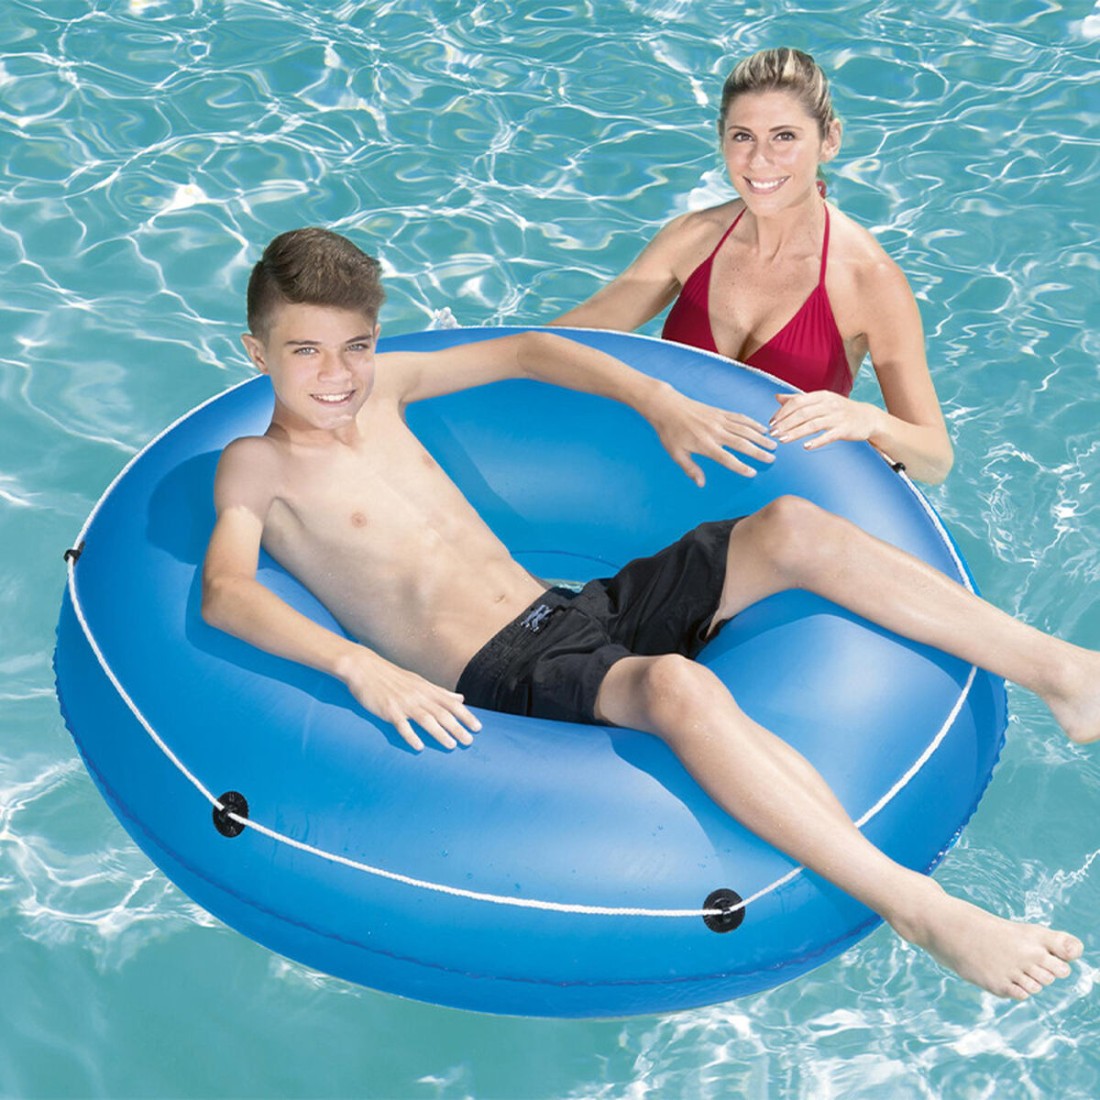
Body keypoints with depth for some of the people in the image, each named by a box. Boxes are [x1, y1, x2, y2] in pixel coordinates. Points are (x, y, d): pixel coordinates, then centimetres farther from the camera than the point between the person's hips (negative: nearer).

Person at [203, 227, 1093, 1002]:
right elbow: (225, 592, -21)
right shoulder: (258, 467, -2)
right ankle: (920, 910, -38)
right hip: (507, 677, -7)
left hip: (574, 611, 7)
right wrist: (358, 663, -37)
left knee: (791, 528, -10)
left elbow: (529, 351, 26)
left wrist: (661, 404, 15)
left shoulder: (379, 384, 15)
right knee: (677, 686, -38)